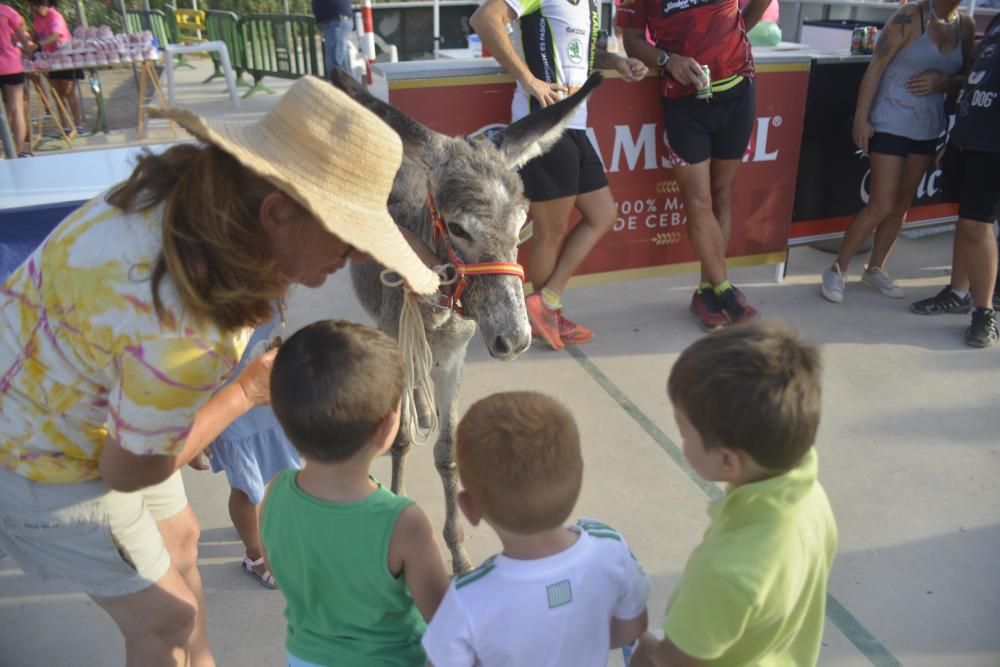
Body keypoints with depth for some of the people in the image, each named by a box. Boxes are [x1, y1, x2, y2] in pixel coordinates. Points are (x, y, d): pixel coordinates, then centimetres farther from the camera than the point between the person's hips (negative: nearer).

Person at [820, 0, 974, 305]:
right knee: (881, 207, -8)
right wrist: (861, 116, -16)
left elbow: (967, 77, 11)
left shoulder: (965, 26, 5)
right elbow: (875, 67, -12)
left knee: (901, 206, 11)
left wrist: (943, 82, -11)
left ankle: (874, 270, 26)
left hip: (928, 128, 6)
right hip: (891, 124, -6)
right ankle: (837, 270, 6)